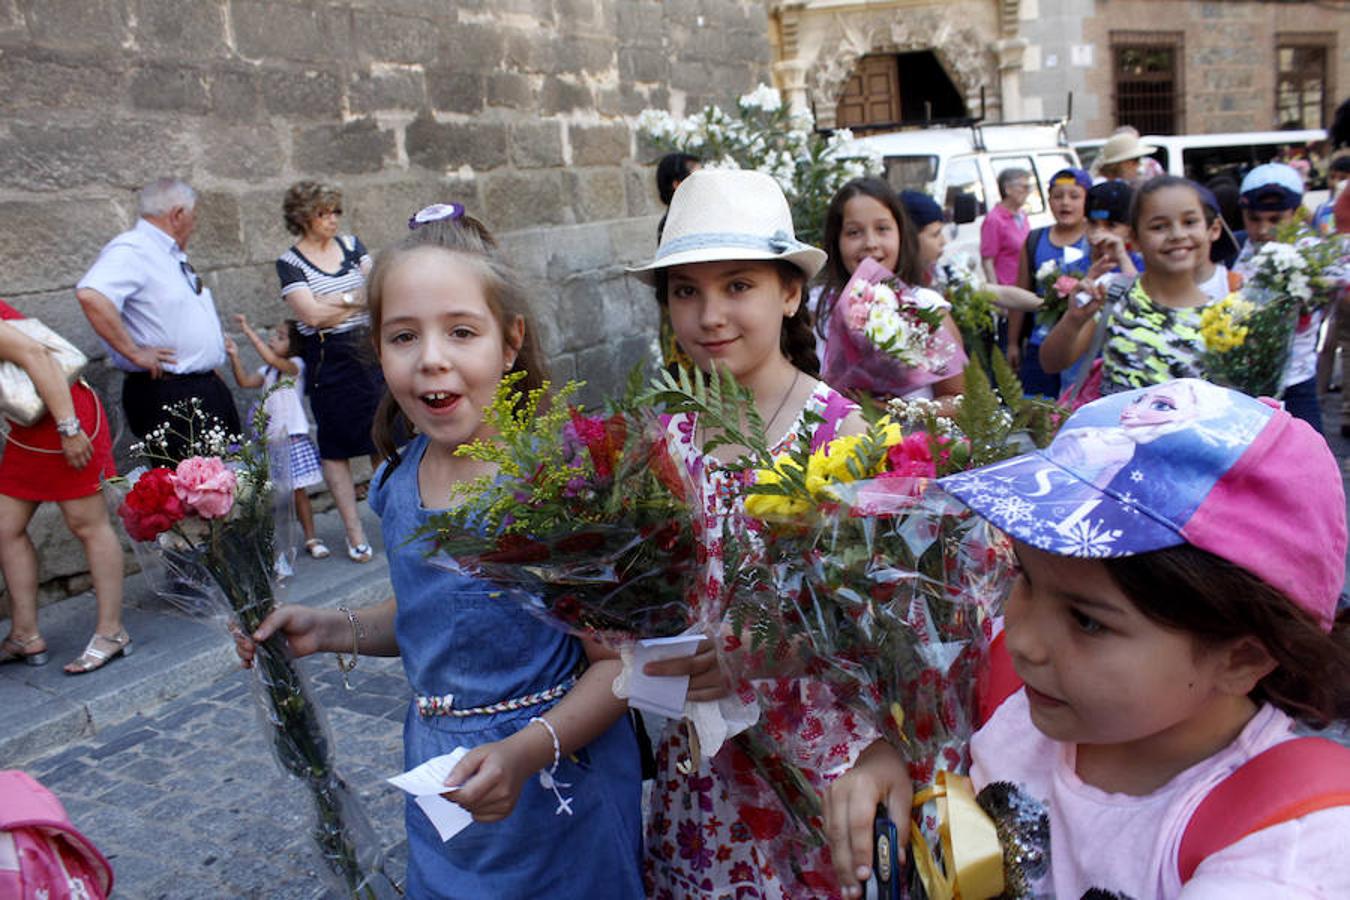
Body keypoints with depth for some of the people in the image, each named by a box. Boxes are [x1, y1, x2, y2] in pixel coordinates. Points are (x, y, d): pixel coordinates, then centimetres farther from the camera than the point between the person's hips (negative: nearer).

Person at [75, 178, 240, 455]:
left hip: (208, 388, 9)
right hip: (167, 395, -9)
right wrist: (133, 352, -24)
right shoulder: (131, 250, -13)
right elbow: (90, 295, -30)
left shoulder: (174, 255, 18)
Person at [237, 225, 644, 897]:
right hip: (437, 781, 6)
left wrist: (527, 751, -31)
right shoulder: (398, 482, -3)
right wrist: (330, 630, -1)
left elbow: (617, 661, -19)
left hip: (556, 784, -5)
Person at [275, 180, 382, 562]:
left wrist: (336, 302, -13)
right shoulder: (290, 263, -4)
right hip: (329, 362, -4)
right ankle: (354, 531, 11)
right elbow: (311, 314, -15)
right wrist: (358, 299, -6)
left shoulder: (351, 244, 9)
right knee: (336, 446, 3)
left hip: (371, 352, 4)